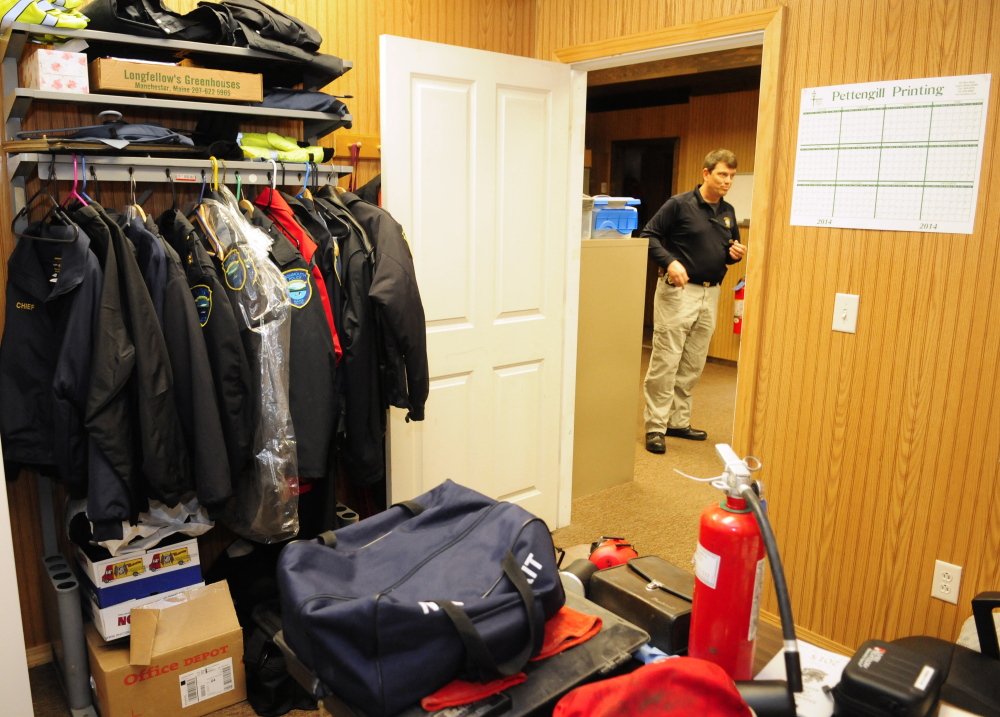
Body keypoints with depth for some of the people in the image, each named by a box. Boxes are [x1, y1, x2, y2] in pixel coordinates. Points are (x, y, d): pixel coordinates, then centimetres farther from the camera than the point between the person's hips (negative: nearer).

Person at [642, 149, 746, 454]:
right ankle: (655, 427, 2)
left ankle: (678, 421, 22)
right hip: (678, 290, -6)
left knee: (693, 365, 11)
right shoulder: (679, 204, -6)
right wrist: (669, 262, -21)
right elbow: (649, 234, -7)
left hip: (710, 294, 7)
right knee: (665, 362, -6)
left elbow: (730, 250, 23)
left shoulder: (728, 212, 13)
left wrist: (735, 253, -1)